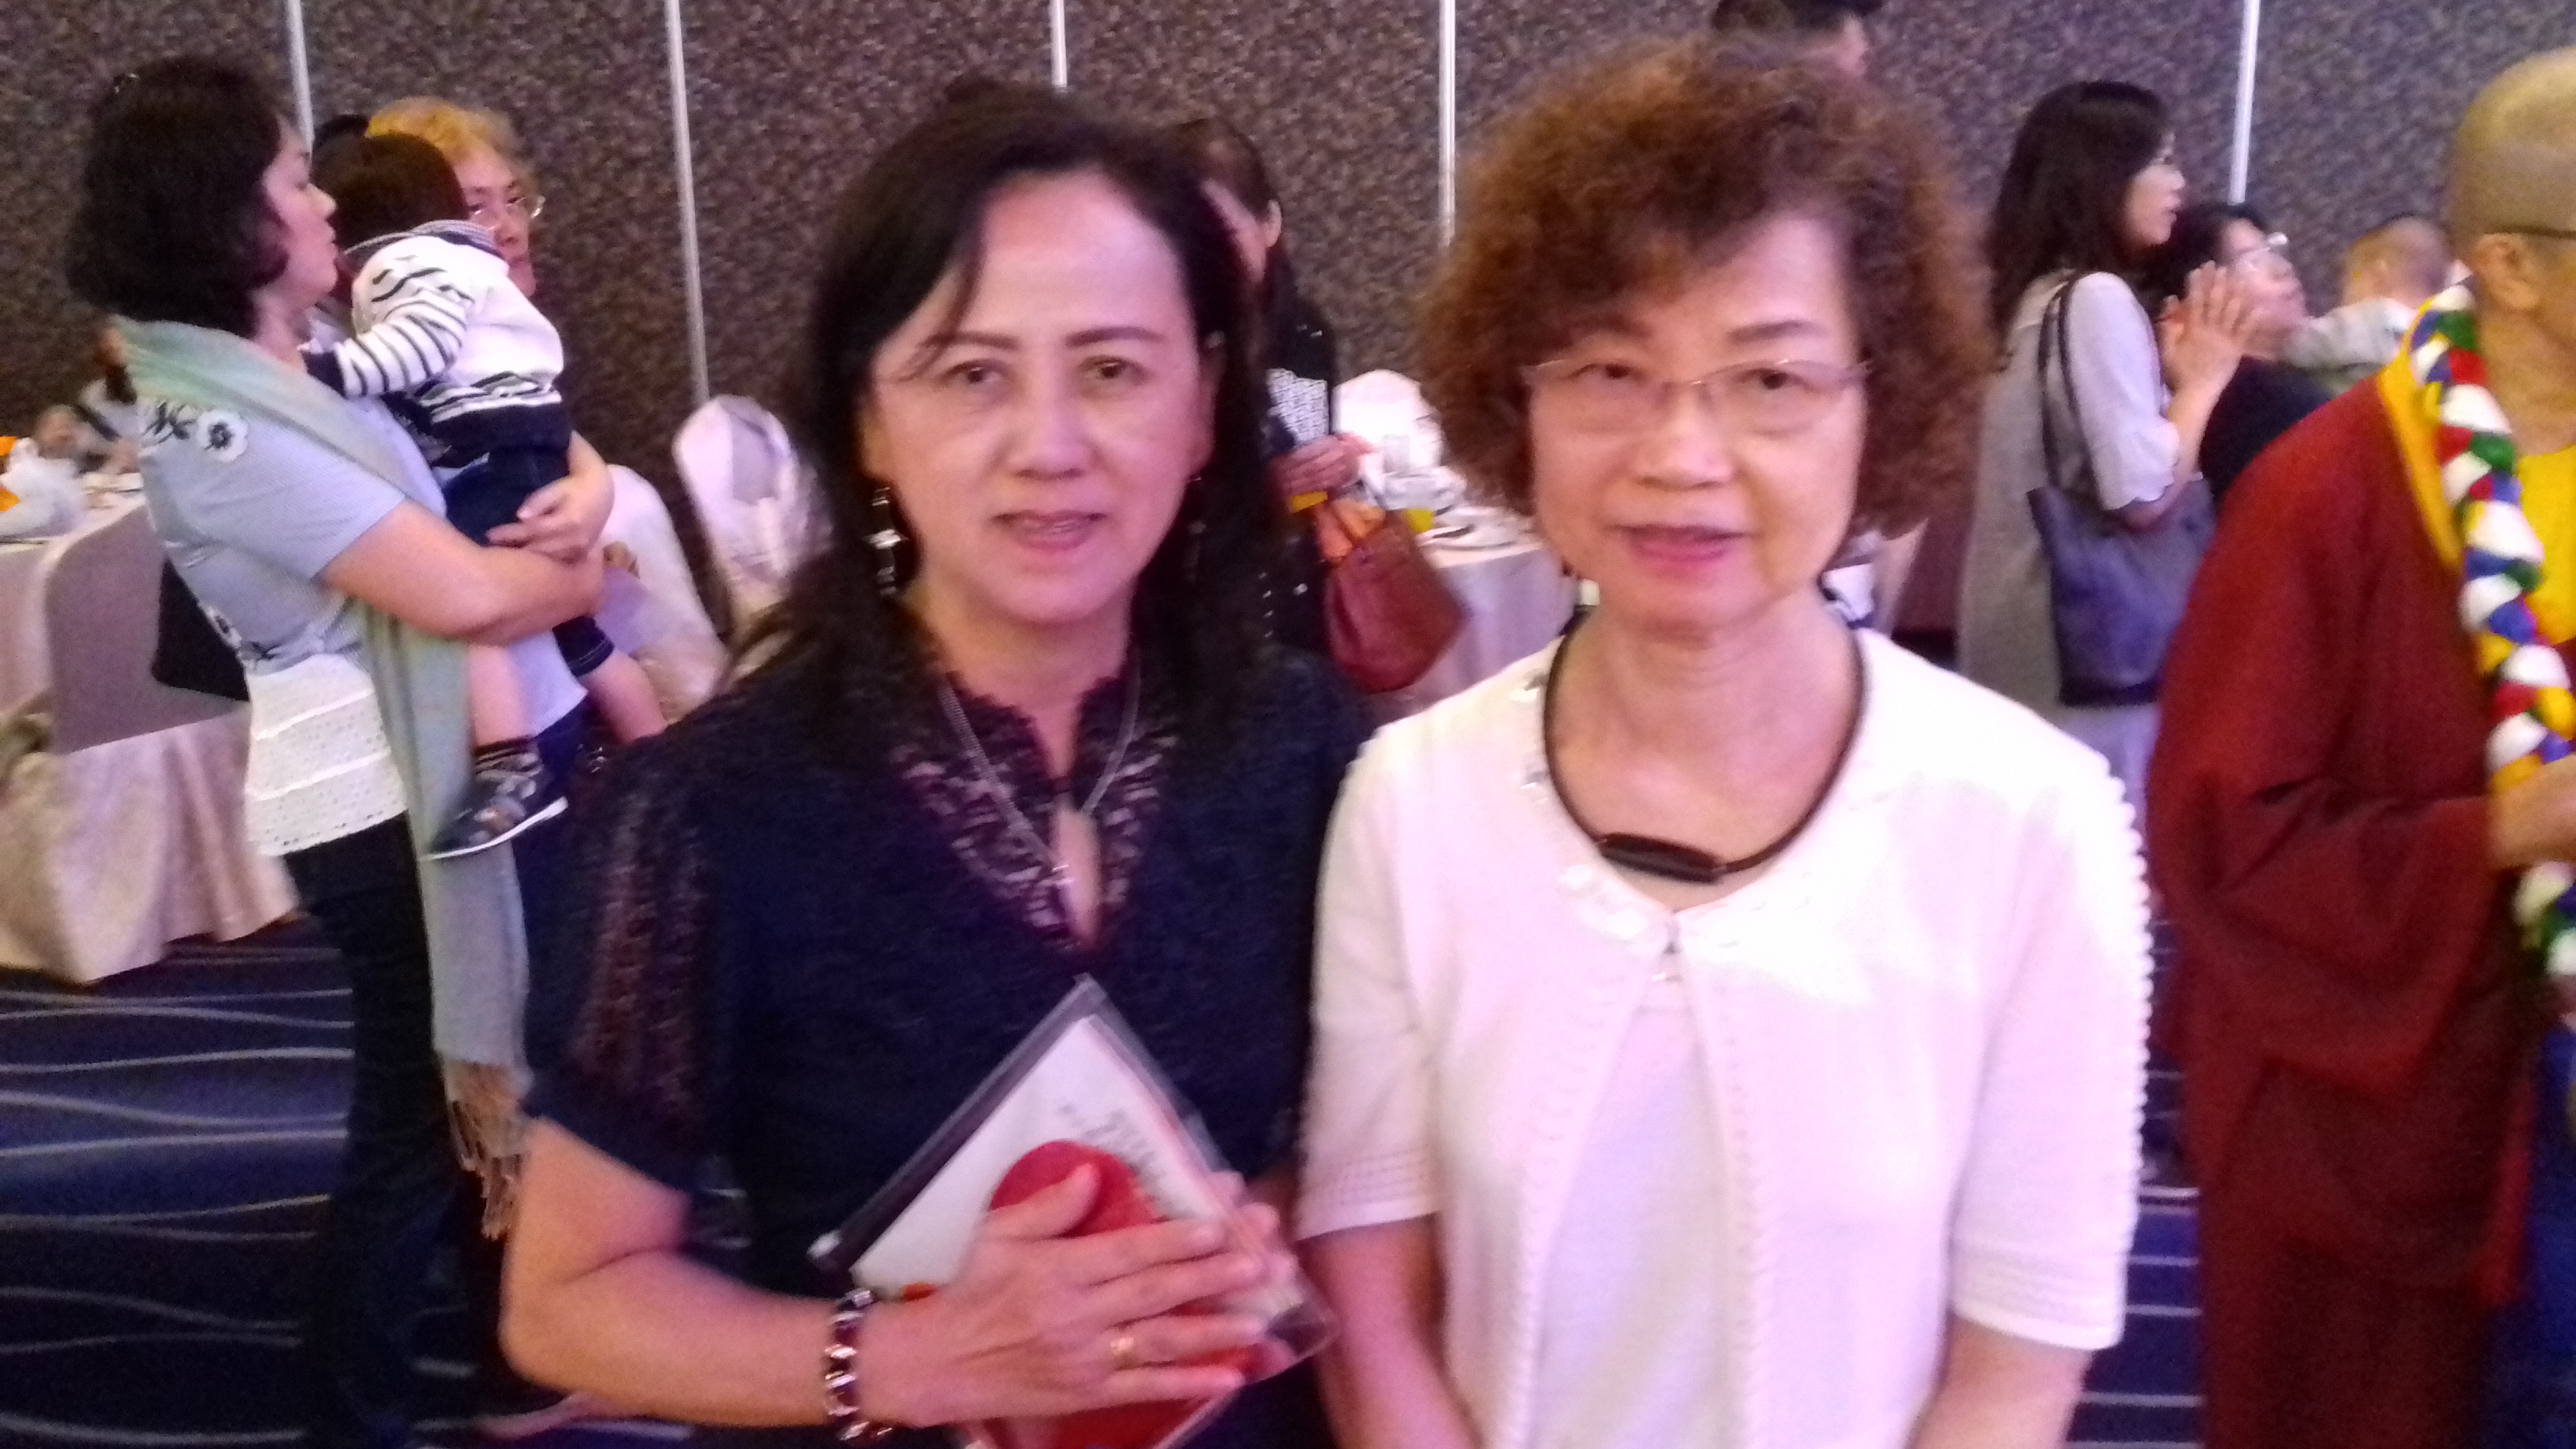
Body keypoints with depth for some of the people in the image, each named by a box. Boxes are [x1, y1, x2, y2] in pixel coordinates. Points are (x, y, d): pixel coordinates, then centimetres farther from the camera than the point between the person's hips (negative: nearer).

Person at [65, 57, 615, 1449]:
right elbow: (464, 595, -22)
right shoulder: (212, 431, -17)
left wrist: (585, 492, -4)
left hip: (498, 758, 9)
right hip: (393, 805, -9)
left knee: (508, 1094, 19)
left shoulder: (317, 363, 10)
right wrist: (583, 572, -2)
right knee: (419, 1131, 4)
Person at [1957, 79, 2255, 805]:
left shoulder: (2033, 294, 11)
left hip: (2023, 635, 9)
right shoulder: (2099, 297, -15)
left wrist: (2172, 374, 12)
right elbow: (2144, 496, -19)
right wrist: (2202, 378, -7)